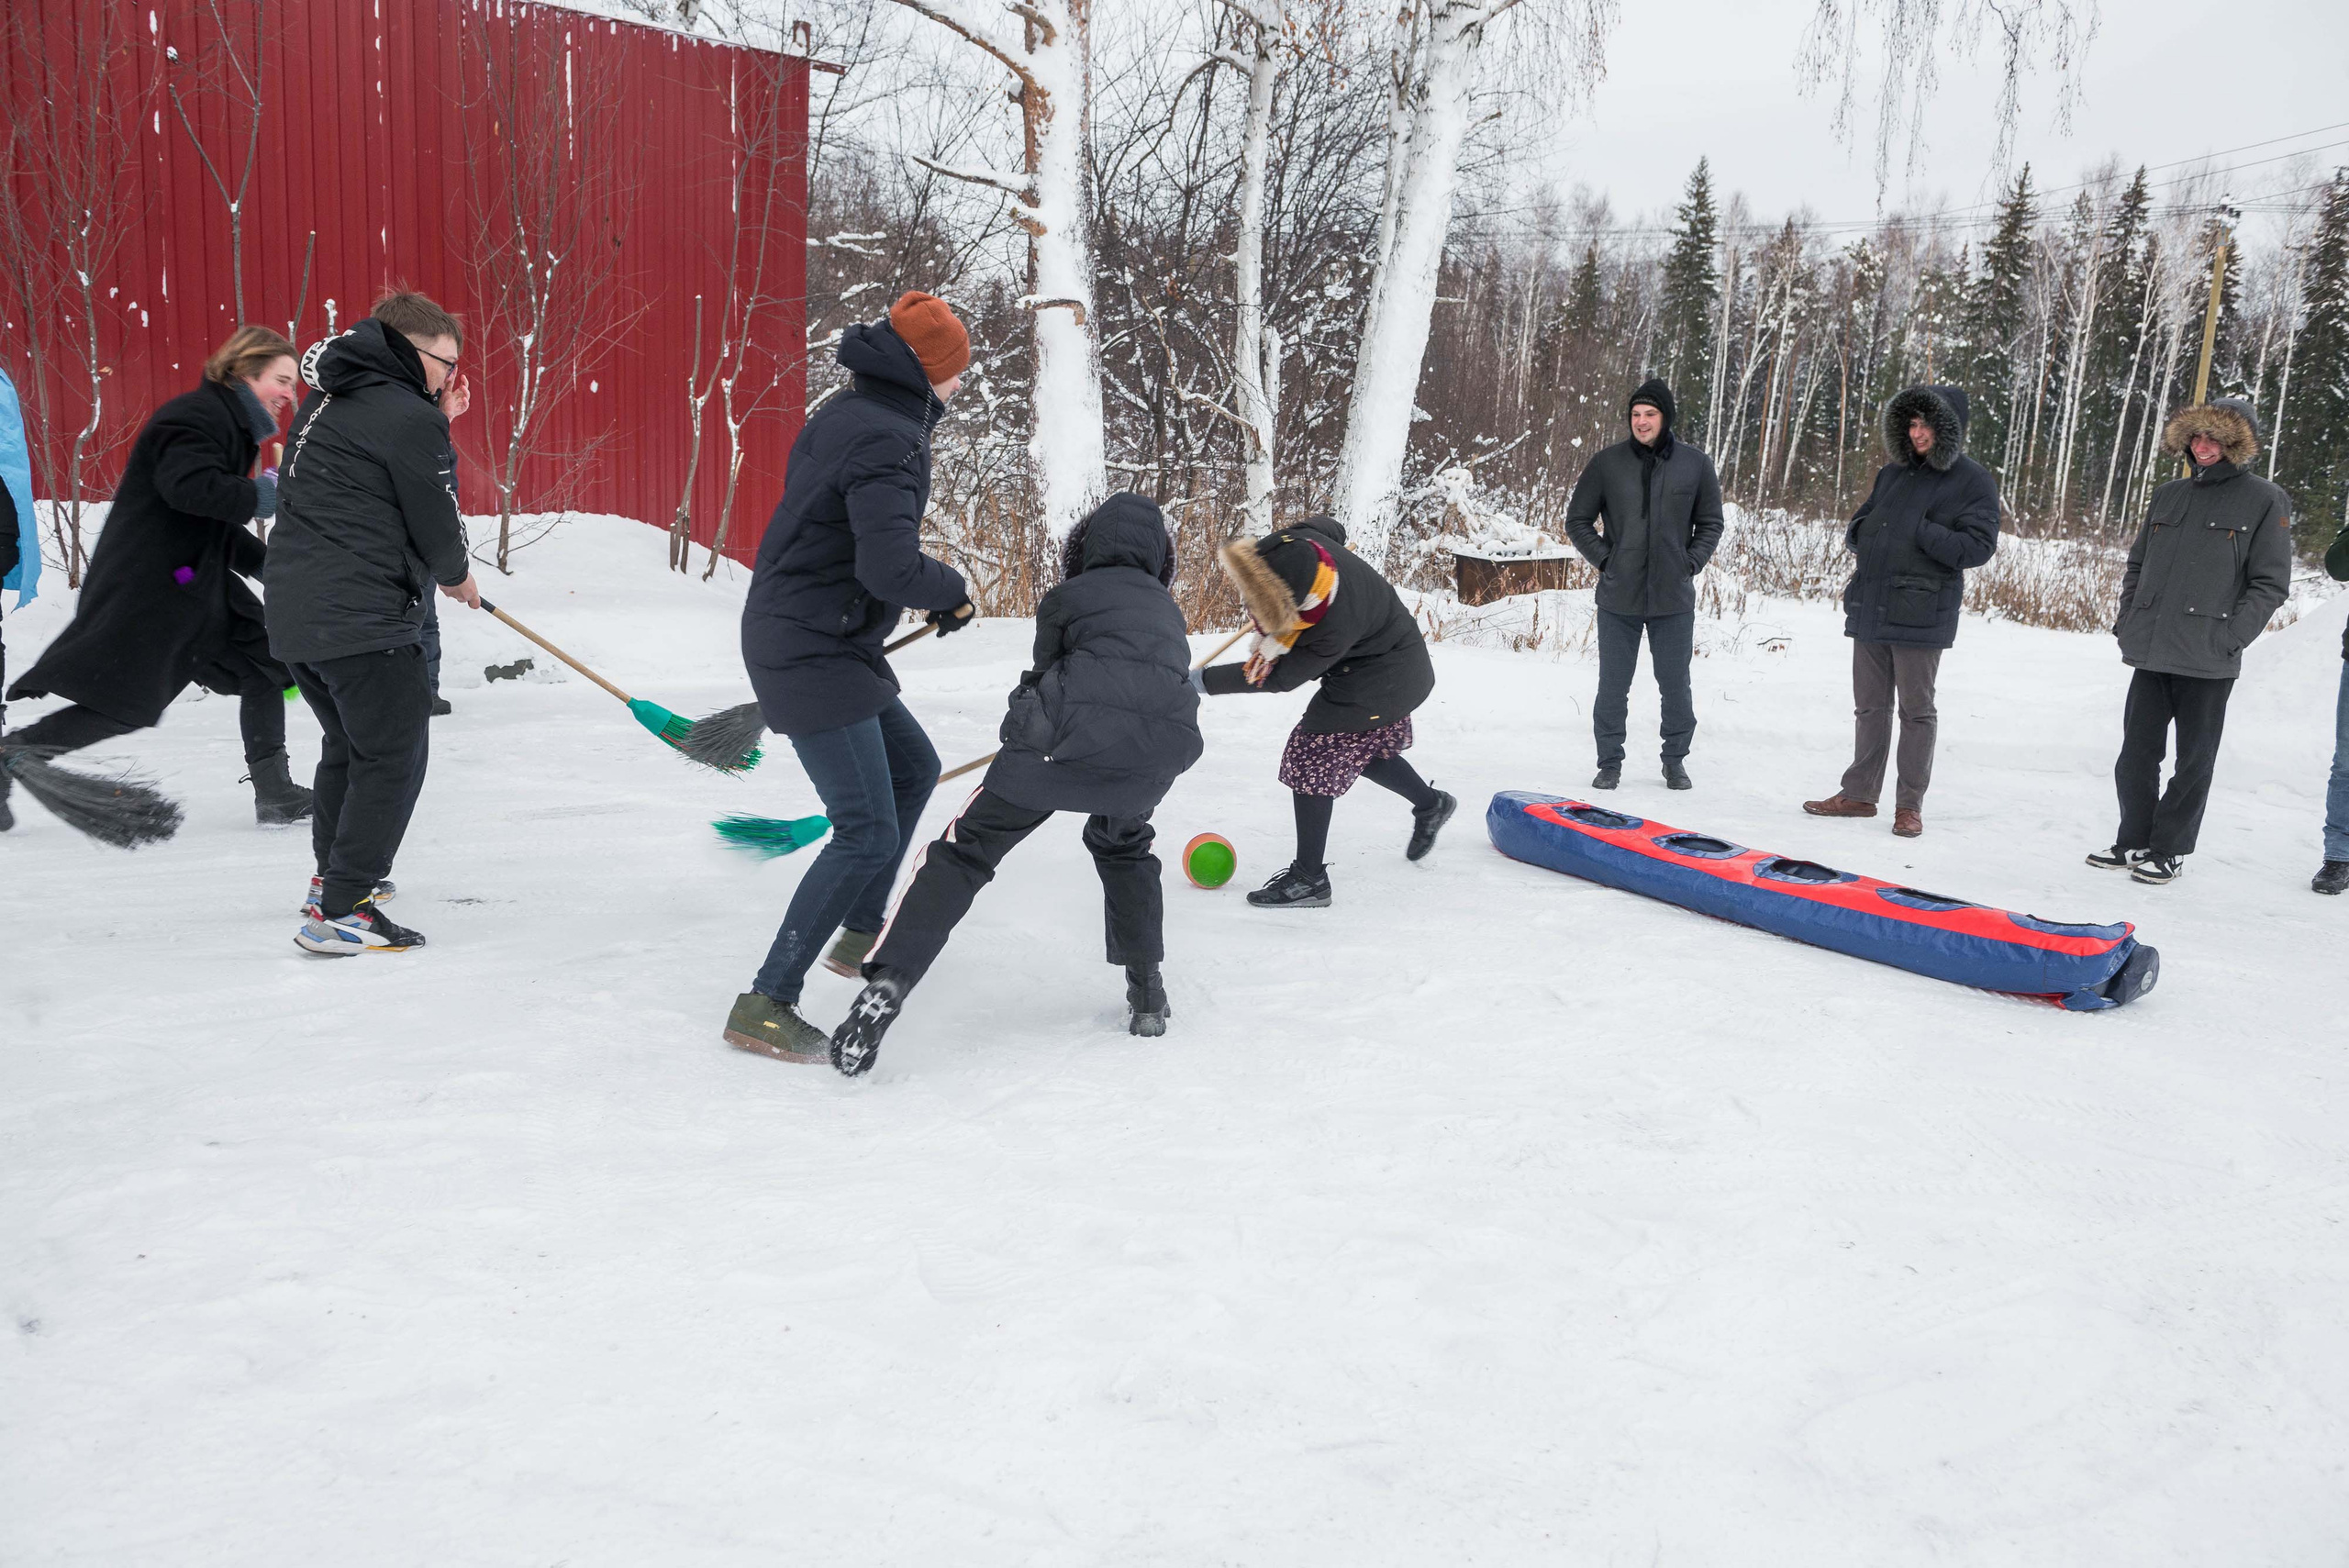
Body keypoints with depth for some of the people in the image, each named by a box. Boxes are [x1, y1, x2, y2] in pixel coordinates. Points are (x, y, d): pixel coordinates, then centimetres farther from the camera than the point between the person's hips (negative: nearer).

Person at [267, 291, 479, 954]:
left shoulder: (330, 402, 15)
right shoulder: (406, 417, -13)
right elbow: (435, 525, -10)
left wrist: (438, 422, 13)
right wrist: (458, 577, 10)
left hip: (295, 613, 10)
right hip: (362, 620, -10)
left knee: (350, 742, 25)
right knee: (394, 754, -4)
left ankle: (335, 873, 38)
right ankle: (339, 911, -6)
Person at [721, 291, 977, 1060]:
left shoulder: (845, 414, 10)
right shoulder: (889, 443, -21)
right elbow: (890, 568, -30)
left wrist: (930, 589, 12)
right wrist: (951, 589, -12)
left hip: (809, 642, 10)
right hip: (814, 655, -10)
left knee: (914, 768, 24)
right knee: (868, 833, -10)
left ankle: (858, 934, 36)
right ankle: (764, 1004, -5)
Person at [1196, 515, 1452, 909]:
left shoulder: (1330, 631, -42)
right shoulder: (1297, 543, -23)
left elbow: (1277, 676, -29)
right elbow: (1331, 526, 3)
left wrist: (1204, 681, -22)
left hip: (1380, 680, -9)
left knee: (1311, 759, -8)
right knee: (1360, 749, 26)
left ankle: (1309, 879, -1)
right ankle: (1430, 804, 49)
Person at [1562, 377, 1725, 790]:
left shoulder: (1695, 464, 1)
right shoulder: (1607, 463, -1)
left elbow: (1710, 523, 12)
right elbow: (1577, 520, 7)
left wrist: (1691, 562, -1)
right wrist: (1604, 559, -3)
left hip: (1673, 599, 1)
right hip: (1618, 599, 0)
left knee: (1675, 685, 8)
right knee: (1613, 685, 5)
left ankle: (1675, 760, 24)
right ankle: (1610, 763, 17)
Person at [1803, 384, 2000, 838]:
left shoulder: (1972, 480, -4)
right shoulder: (1893, 473, 14)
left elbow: (1978, 546, -12)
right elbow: (1859, 524, 23)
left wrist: (1920, 532, -18)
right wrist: (1862, 537, 0)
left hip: (1920, 614, -6)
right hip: (1870, 608, 6)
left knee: (1916, 710, 2)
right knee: (1869, 706, 13)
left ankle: (1910, 804, 10)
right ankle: (1859, 793, 22)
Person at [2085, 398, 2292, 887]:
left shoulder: (2265, 501, -2)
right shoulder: (2168, 496, 13)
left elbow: (2270, 584, -4)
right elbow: (2137, 564, 21)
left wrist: (2229, 638, -13)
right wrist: (2126, 620, 9)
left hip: (2208, 662, -5)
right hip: (2152, 652, 5)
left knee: (2193, 760, 5)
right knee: (2136, 754, 9)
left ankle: (2169, 851, 14)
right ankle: (2135, 842, 21)